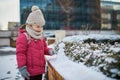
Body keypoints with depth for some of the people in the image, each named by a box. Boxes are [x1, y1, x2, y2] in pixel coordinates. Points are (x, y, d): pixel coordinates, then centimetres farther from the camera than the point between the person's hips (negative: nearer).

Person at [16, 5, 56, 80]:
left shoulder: (41, 37, 9)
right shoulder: (23, 37, -15)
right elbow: (20, 53, -16)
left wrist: (49, 51, -2)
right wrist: (22, 67, -19)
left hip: (40, 69, 8)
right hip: (30, 71, -8)